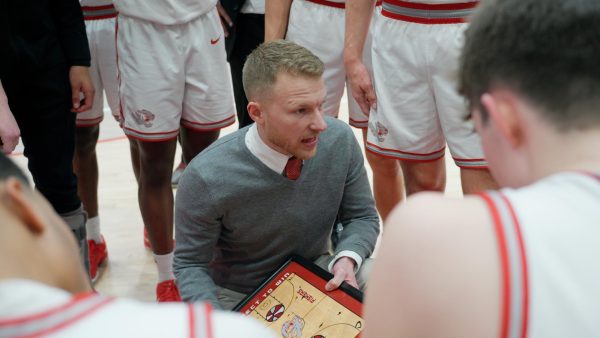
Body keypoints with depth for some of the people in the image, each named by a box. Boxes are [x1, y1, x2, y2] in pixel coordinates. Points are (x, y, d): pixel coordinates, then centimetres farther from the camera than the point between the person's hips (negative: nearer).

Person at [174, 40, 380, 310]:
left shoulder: (340, 140, -17)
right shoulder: (206, 177, -27)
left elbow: (362, 216, -1)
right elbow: (191, 264, -13)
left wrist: (346, 259, -22)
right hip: (236, 297, -2)